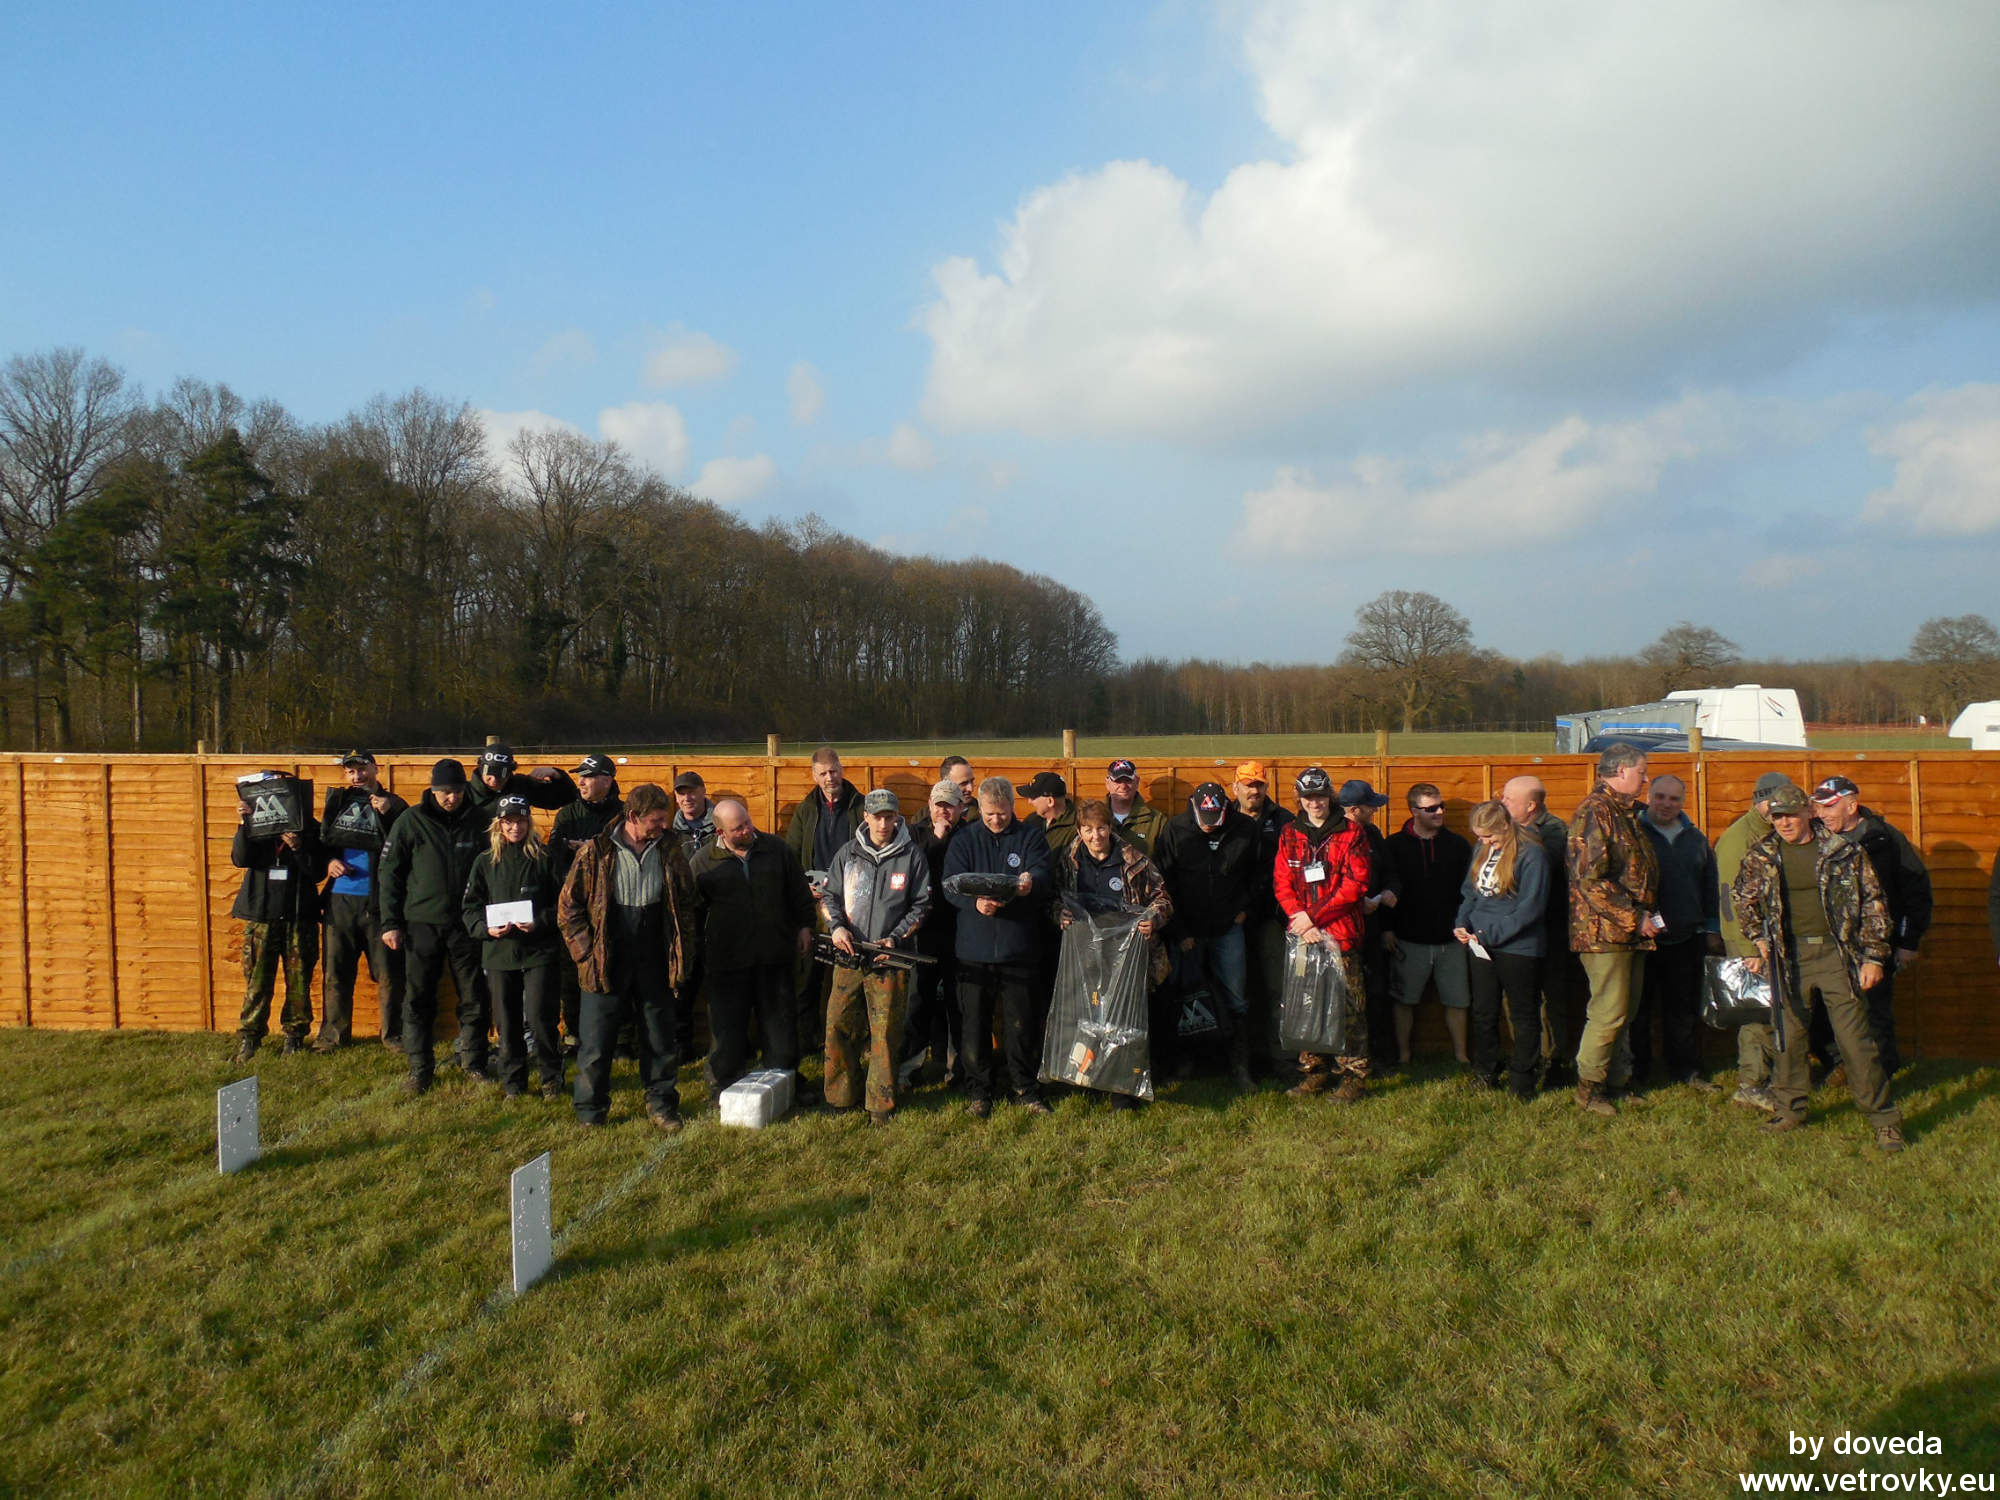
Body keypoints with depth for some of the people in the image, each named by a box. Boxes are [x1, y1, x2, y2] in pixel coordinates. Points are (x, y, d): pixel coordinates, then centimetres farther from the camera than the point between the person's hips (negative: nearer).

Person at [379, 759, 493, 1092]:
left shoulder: (479, 821, 2)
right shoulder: (412, 821, -1)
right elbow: (390, 872, 3)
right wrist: (390, 922, -1)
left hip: (466, 925, 1)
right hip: (422, 923, -1)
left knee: (474, 998, 5)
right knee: (418, 1000, 4)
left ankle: (473, 1062, 20)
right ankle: (419, 1068, 15)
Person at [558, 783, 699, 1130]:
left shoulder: (669, 852, 2)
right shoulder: (595, 853, -7)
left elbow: (686, 904, 12)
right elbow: (568, 906, -2)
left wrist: (683, 952, 5)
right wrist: (586, 952, -7)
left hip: (655, 966, 3)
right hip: (607, 966, -2)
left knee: (661, 1040, 10)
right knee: (595, 1044, 5)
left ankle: (662, 1105, 26)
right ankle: (590, 1112, 22)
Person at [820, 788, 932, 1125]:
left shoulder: (912, 857, 3)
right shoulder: (848, 853, 8)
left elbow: (921, 905, 5)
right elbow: (829, 895, 14)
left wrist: (895, 938, -7)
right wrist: (836, 926, -4)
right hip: (849, 955, 2)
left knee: (885, 1033, 0)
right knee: (839, 1026, 3)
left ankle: (881, 1104, 12)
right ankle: (842, 1096, 19)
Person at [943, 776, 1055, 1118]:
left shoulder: (1031, 838, 6)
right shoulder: (964, 840, 7)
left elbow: (1043, 873, -10)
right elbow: (950, 884, -5)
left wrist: (1031, 882, -35)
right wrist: (975, 902, -26)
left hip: (1019, 948, 0)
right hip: (974, 948, 0)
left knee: (1022, 1022, 6)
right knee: (974, 1022, 6)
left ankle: (1025, 1089, 21)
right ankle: (979, 1091, 20)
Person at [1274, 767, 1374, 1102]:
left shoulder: (1351, 832, 2)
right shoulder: (1290, 834, 12)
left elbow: (1355, 884, -6)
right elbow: (1282, 883, 8)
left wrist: (1314, 916, -9)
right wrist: (1300, 920, -8)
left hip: (1341, 931, -3)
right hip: (1302, 934, 3)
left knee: (1348, 1006, -3)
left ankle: (1354, 1075, 6)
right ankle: (1314, 1070, 19)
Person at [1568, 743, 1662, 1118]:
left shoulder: (1627, 812, 17)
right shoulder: (1595, 812, -15)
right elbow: (1591, 880, -21)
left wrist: (1645, 915, 17)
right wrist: (1635, 917, -18)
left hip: (1632, 932, 9)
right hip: (1604, 931, -9)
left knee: (1622, 1011, 13)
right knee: (1609, 1012, -6)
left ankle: (1616, 1080, 22)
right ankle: (1589, 1087, 5)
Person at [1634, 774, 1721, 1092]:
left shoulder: (1696, 838, 14)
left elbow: (1710, 886, 20)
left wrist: (1712, 930, 15)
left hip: (1686, 939, 5)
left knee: (1685, 1009, 12)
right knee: (1638, 1009, 2)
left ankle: (1686, 1071, 23)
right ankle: (1634, 1074, 11)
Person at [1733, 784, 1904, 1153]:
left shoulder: (1844, 851, -2)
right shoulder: (1760, 855, 4)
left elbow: (1872, 901, 3)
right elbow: (1745, 899, 20)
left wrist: (1874, 956, -1)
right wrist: (1758, 938, 9)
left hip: (1836, 952, -2)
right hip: (1788, 956, 2)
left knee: (1855, 1039, -3)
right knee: (1789, 1034, 8)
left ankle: (1883, 1117, 9)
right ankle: (1790, 1108, 24)